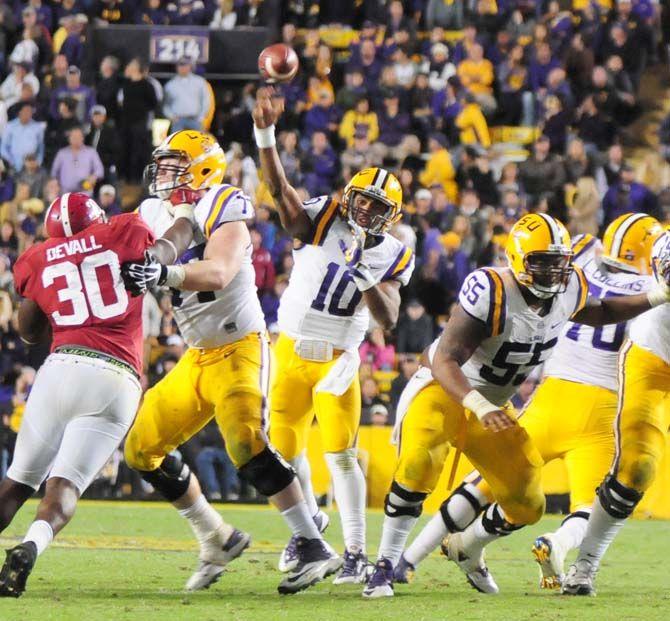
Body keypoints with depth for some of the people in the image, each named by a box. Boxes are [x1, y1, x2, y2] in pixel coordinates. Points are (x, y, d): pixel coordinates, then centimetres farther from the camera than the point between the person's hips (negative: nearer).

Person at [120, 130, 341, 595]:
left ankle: (315, 549, -21)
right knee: (143, 450, 5)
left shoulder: (223, 211, -17)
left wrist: (163, 273, -50)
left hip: (240, 348, -9)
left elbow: (218, 274, -34)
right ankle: (219, 540, 17)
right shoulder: (156, 214, 8)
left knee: (247, 443, -26)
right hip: (198, 358, 9)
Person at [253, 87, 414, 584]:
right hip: (291, 352, 1)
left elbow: (390, 319, -9)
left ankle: (356, 553, -3)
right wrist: (265, 134, -30)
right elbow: (280, 189, -17)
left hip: (336, 361, -1)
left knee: (341, 455, -9)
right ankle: (308, 520, 36)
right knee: (286, 450, 9)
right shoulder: (321, 222, -3)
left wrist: (368, 280, -26)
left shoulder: (392, 257, -1)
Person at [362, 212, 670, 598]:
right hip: (444, 391, -7)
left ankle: (467, 549, 38)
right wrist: (478, 406, -49)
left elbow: (599, 313, 18)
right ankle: (385, 566, -22)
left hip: (492, 407, 7)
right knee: (419, 461, -36)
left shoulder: (569, 289, -8)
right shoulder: (490, 294, -30)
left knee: (527, 506, 6)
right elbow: (444, 362, -33)